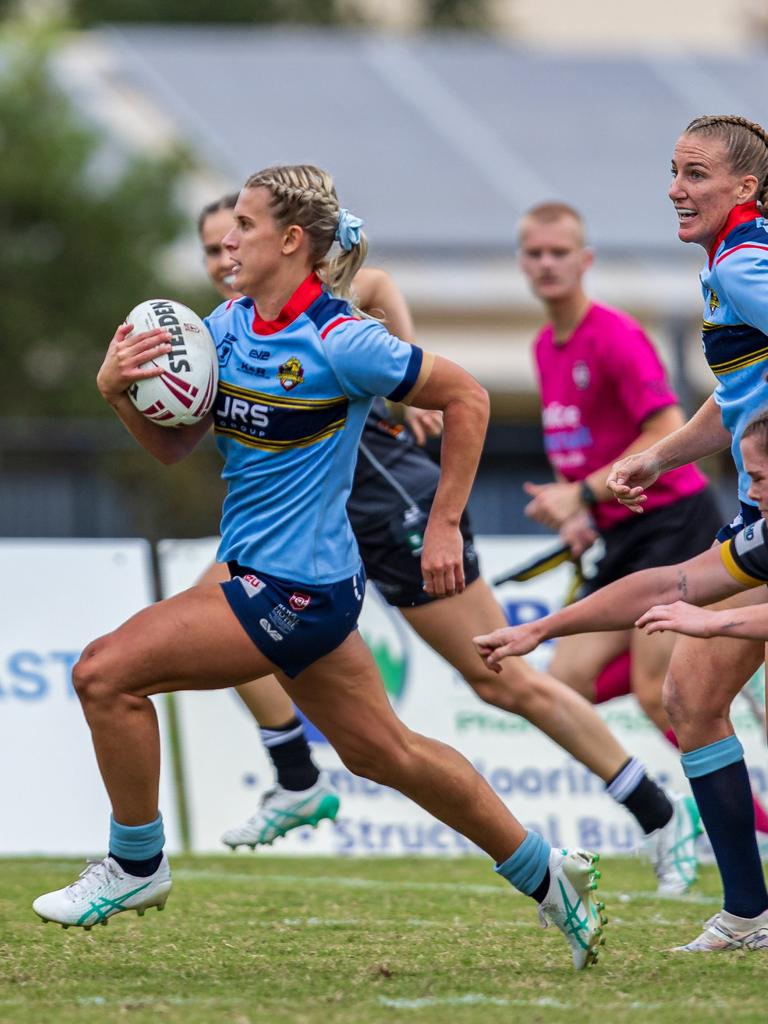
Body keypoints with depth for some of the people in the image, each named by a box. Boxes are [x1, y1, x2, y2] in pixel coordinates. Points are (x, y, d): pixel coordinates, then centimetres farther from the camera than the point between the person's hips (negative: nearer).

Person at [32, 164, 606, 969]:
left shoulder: (338, 342, -18)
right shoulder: (227, 326, 5)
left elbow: (465, 397, -9)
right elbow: (172, 446, 9)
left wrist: (444, 524, -8)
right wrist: (117, 389, -11)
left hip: (295, 587, -9)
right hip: (265, 573, 9)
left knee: (106, 672, -13)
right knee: (379, 749, 19)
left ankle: (135, 864, 4)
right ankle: (546, 874, 31)